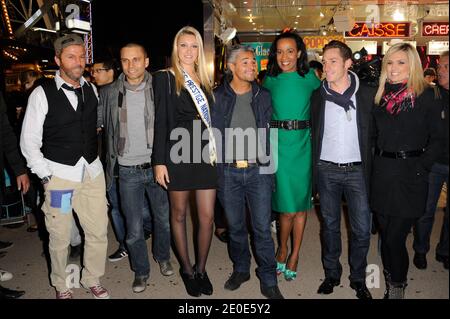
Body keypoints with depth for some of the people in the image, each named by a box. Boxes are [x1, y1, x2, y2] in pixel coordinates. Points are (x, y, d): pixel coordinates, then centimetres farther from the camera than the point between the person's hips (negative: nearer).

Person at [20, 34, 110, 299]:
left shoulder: (91, 90, 6)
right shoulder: (42, 94, -6)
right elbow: (29, 141, -4)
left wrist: (96, 160, 6)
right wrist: (45, 176, -8)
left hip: (93, 172, 4)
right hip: (59, 174, -3)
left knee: (98, 232, 9)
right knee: (60, 237, 7)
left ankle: (92, 280, 32)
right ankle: (62, 287, 31)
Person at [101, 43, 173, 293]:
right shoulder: (110, 93, 1)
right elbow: (109, 132, 8)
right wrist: (110, 169, 5)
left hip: (156, 167, 0)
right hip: (128, 171, 0)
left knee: (165, 220, 15)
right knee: (134, 229, 7)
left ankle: (163, 257, 41)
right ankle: (141, 271, 29)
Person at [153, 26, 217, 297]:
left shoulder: (205, 80, 13)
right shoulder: (165, 78, 0)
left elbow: (211, 118, 14)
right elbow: (161, 122, -5)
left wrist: (215, 152, 7)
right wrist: (159, 162, -9)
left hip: (206, 154, 4)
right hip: (178, 155, -3)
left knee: (208, 216, 3)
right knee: (179, 214, 9)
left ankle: (201, 268, 23)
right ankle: (186, 269, 26)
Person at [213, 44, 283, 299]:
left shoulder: (263, 96, 8)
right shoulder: (217, 97, 3)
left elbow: (270, 133, 10)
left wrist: (269, 163, 4)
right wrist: (215, 168, -2)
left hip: (258, 170, 0)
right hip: (228, 171, 0)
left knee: (262, 228, 2)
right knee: (235, 226, 13)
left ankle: (268, 281, 15)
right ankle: (241, 269, 33)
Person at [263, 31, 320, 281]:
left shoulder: (310, 77, 4)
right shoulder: (270, 80, 5)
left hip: (304, 145, 1)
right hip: (279, 145, 0)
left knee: (301, 203, 8)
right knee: (287, 206, -2)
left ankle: (295, 255, 23)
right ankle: (283, 249, 22)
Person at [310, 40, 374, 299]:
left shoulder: (367, 94, -2)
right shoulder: (318, 96, 3)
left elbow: (375, 133, 2)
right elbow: (314, 133, 9)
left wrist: (372, 167, -3)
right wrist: (315, 167, 3)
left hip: (357, 171, -1)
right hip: (326, 171, 1)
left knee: (362, 229, 3)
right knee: (330, 225, 12)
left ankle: (358, 278, 23)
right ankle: (332, 274, 28)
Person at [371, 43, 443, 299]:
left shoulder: (426, 96, -4)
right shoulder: (381, 95, 9)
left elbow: (436, 139, -2)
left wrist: (421, 167, -12)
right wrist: (371, 166, 6)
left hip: (410, 175, -4)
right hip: (382, 172, 4)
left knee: (395, 237, -3)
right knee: (385, 234, 11)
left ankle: (398, 286, 19)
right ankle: (391, 281, 29)